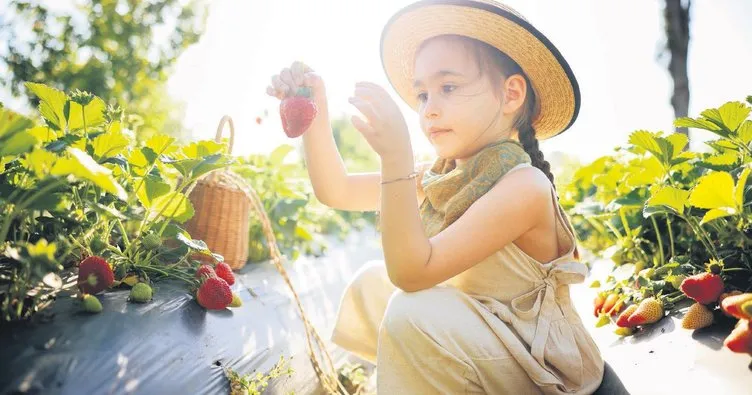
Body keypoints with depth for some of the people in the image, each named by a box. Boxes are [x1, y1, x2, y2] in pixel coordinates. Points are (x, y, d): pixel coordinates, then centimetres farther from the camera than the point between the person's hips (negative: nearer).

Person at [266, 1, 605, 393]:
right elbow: (336, 191, 3)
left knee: (413, 315, -28)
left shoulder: (525, 186, -26)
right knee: (371, 281, 4)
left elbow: (412, 272, -32)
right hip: (469, 341, 7)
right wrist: (315, 111, -9)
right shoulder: (435, 176, -2)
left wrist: (395, 156, -40)